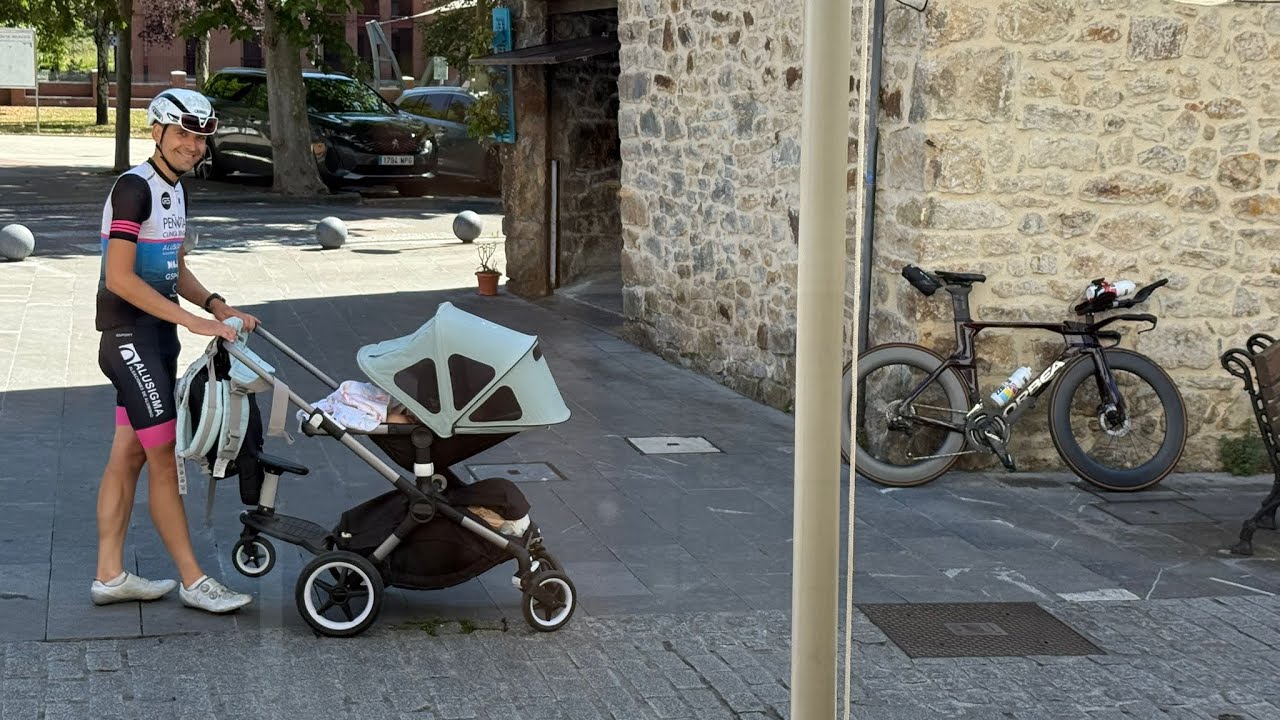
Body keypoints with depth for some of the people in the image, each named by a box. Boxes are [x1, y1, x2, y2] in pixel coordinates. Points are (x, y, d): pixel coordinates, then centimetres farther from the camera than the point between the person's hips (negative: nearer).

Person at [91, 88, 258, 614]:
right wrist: (191, 320, -24)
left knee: (128, 455, 11)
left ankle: (110, 575, 17)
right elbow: (119, 278, -22)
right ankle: (193, 581, -1)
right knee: (165, 461, -6)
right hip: (129, 337, -9)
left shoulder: (172, 189, 14)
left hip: (155, 337, 9)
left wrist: (218, 307, 4)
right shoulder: (134, 187, -15)